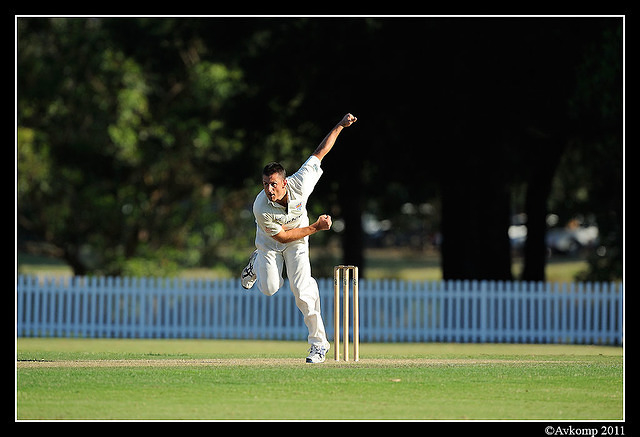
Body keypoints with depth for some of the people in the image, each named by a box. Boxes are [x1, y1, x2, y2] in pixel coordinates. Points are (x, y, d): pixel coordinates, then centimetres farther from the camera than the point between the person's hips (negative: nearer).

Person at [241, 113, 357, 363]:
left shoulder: (300, 183, -32)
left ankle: (319, 342, -3)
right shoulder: (261, 208, -36)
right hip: (271, 243, 0)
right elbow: (282, 236, -24)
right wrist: (317, 227, -24)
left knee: (302, 291, -13)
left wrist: (341, 126, -18)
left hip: (298, 242, 0)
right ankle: (257, 263, 28)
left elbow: (320, 152, -19)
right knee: (270, 288, -7)